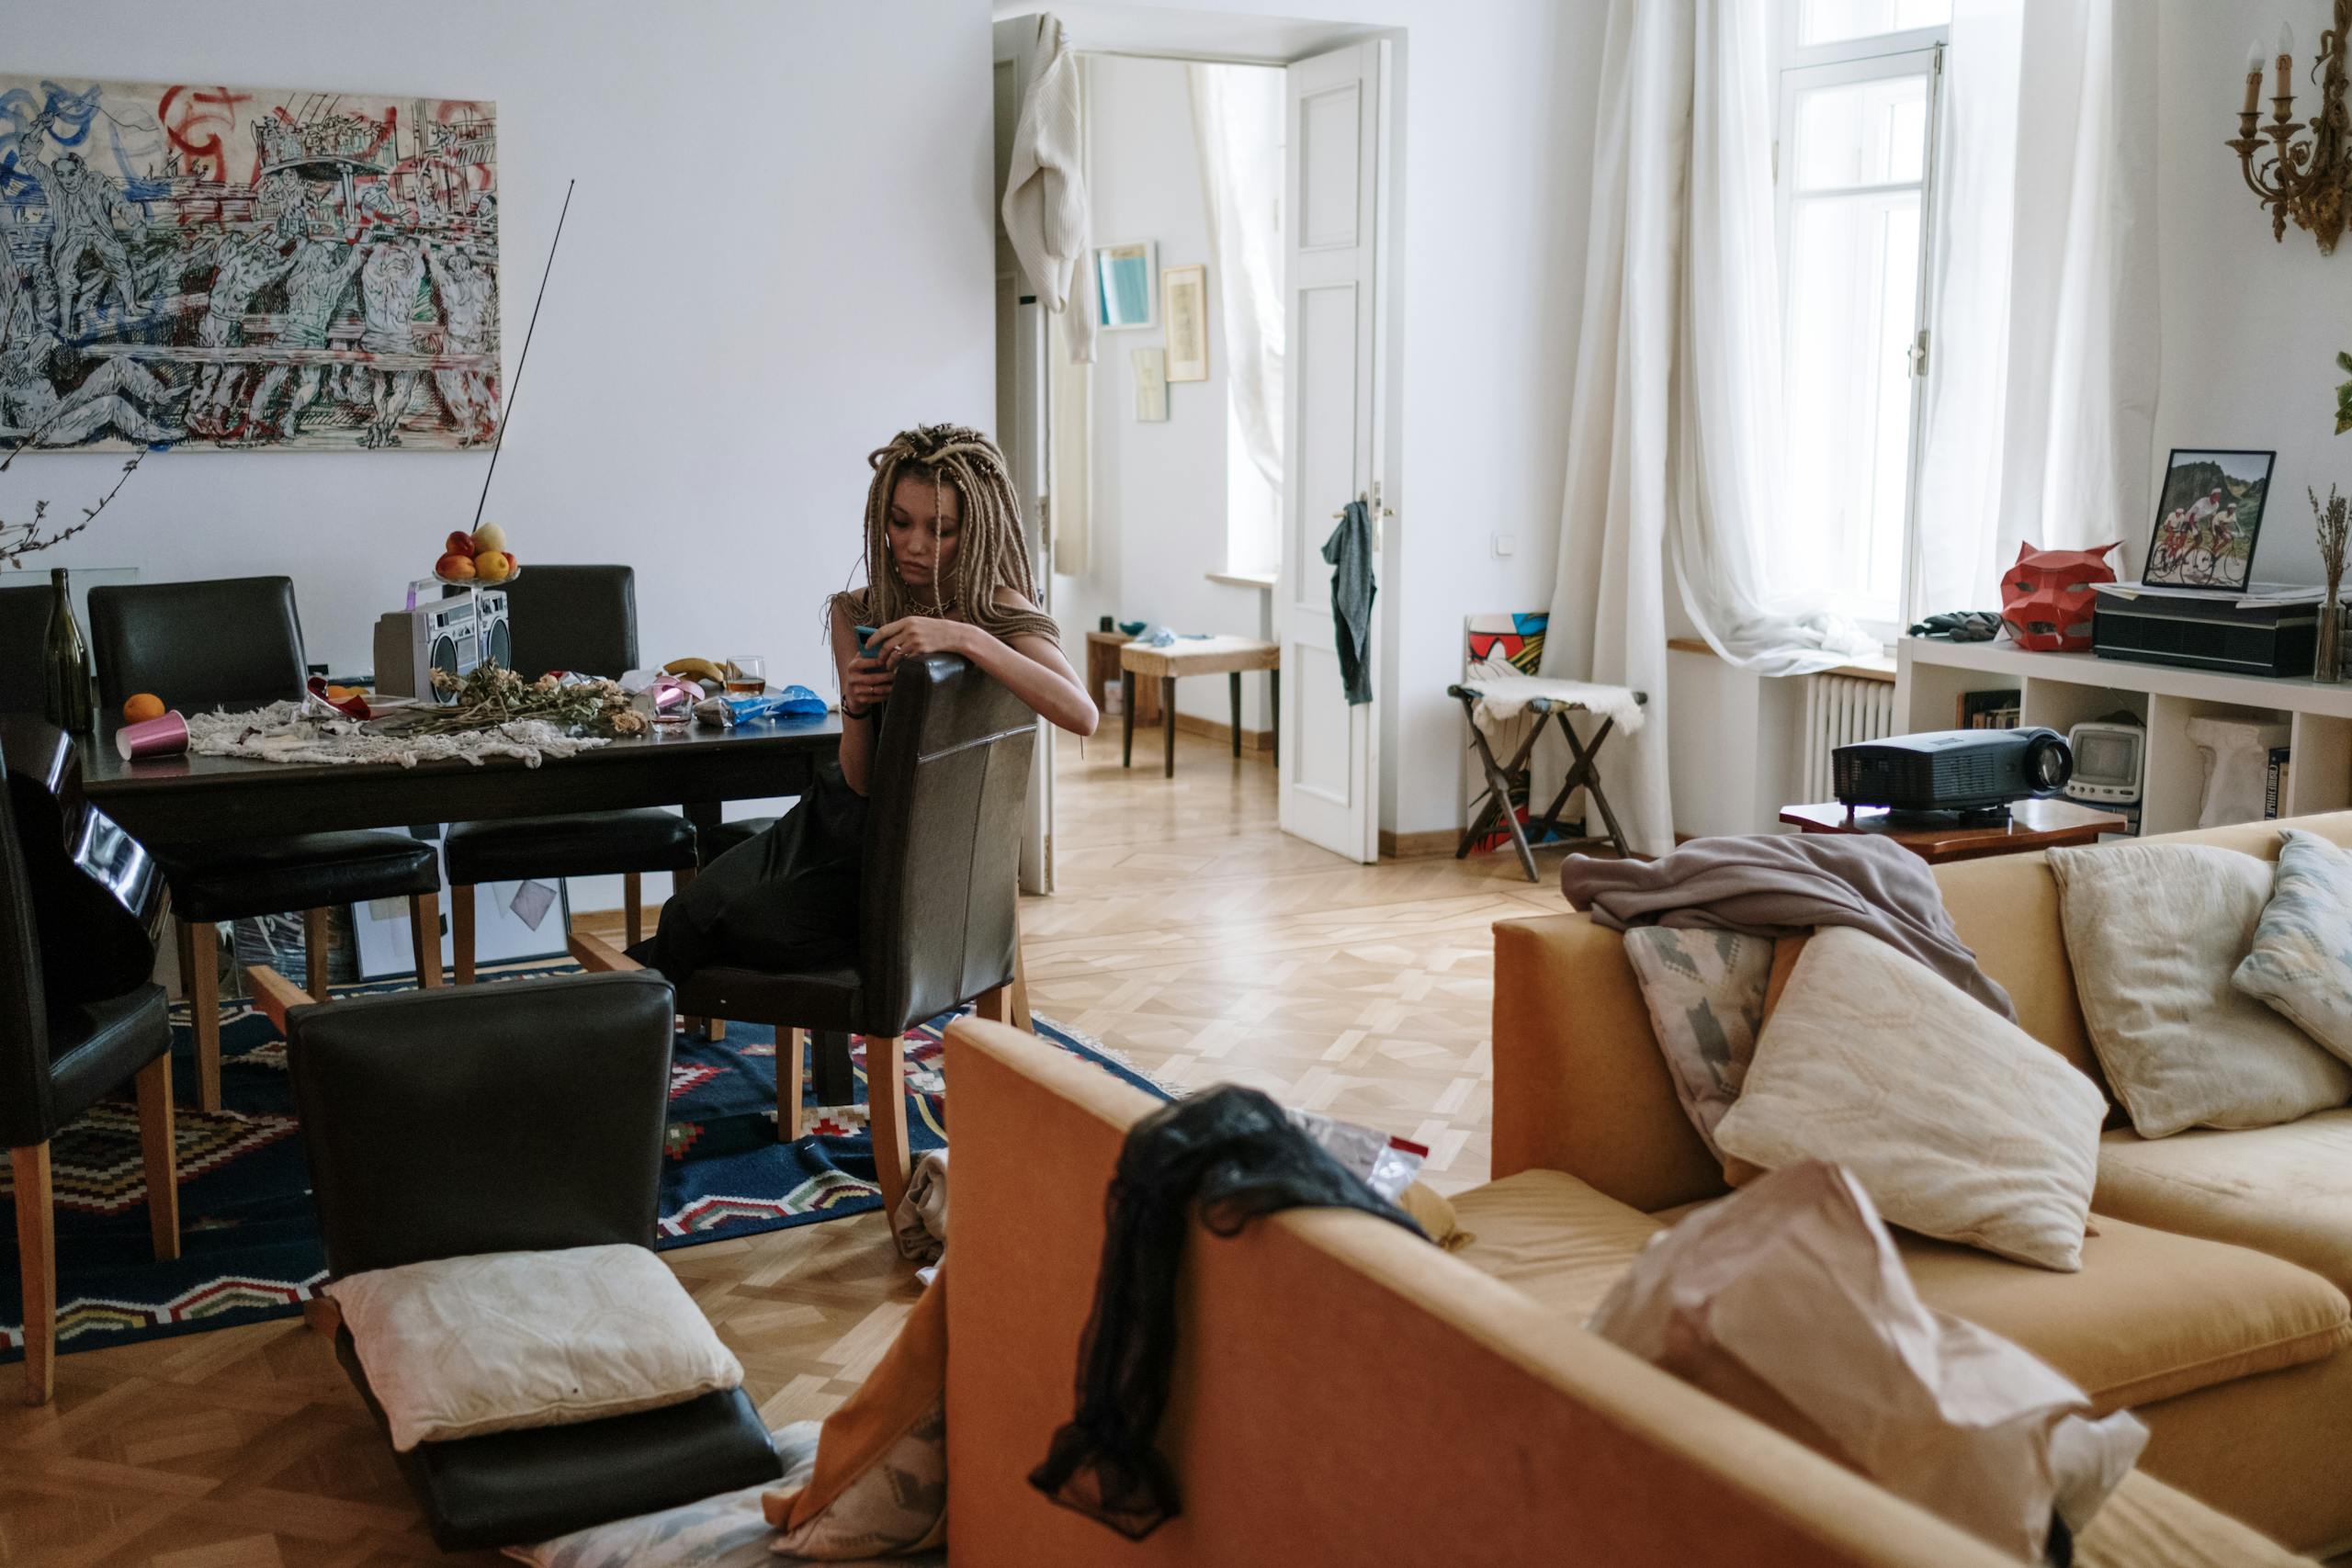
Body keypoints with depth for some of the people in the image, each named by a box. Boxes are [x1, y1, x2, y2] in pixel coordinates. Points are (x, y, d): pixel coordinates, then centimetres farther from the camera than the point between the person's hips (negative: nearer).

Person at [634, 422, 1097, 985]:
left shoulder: (1000, 611, -12)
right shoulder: (858, 615, 1)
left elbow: (1083, 715, -32)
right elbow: (861, 780, -2)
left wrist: (965, 637, -37)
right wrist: (856, 707, -23)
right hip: (855, 817, 5)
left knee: (702, 918, -16)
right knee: (700, 901, -18)